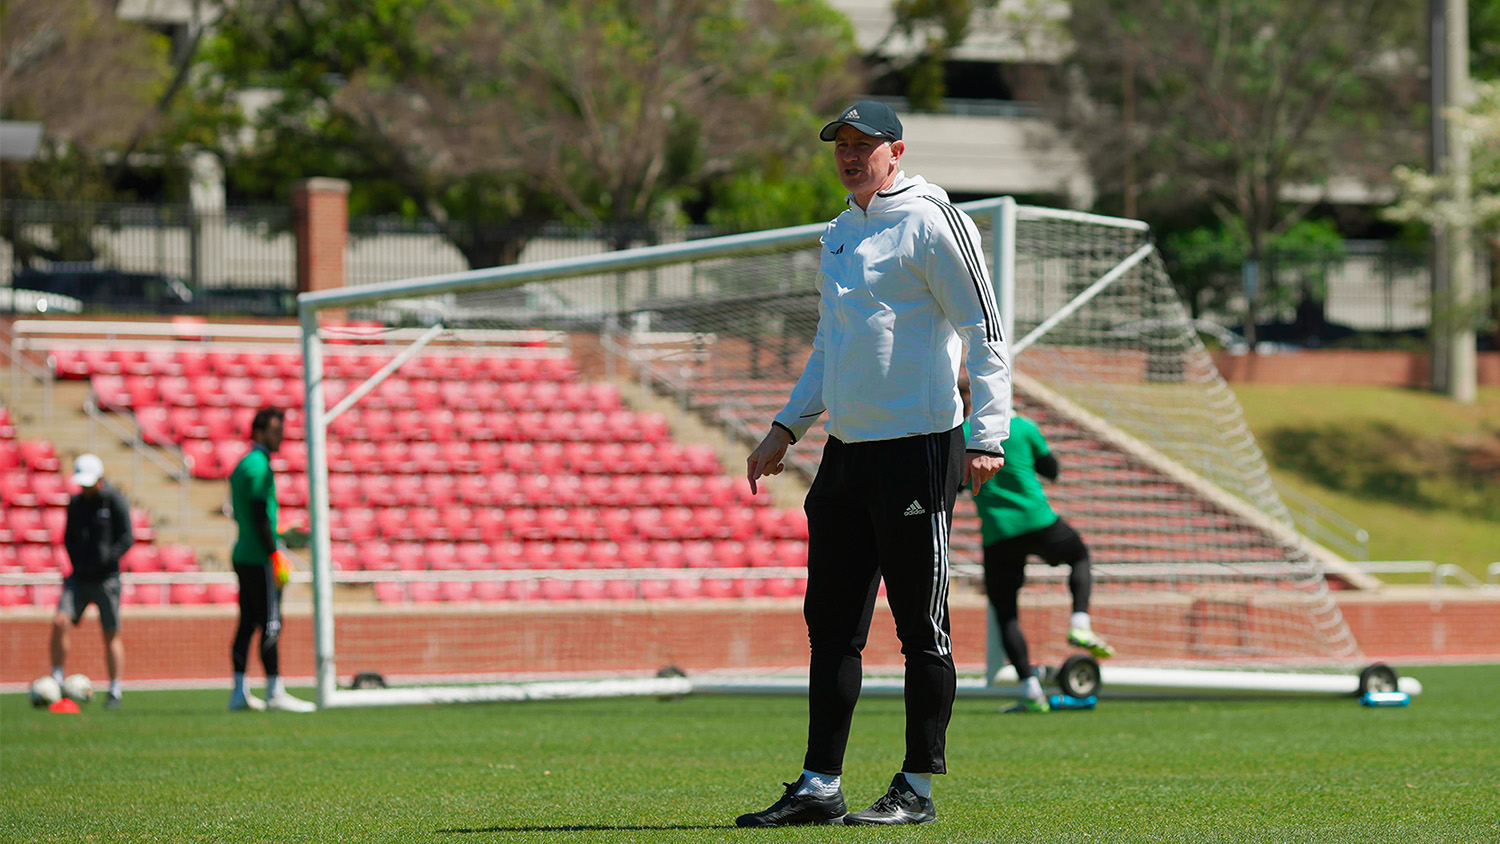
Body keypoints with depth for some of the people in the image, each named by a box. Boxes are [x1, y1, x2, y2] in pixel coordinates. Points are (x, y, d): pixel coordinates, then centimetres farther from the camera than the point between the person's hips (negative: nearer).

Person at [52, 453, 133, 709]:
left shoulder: (115, 500, -5)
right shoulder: (76, 502, 10)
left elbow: (127, 538, -7)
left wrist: (106, 560, -17)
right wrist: (76, 562, 3)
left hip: (106, 579, -4)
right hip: (79, 578, 4)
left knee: (111, 635, 3)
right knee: (60, 622, -13)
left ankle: (115, 691, 12)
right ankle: (56, 681, -4)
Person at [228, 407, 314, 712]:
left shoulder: (242, 465, 18)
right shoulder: (258, 465, -12)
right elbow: (260, 516, -18)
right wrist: (275, 555, -18)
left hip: (242, 555, 10)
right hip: (259, 558, -10)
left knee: (248, 623, 9)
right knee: (270, 624, -9)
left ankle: (239, 693, 9)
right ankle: (275, 693, -10)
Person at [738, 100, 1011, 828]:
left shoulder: (930, 222, -7)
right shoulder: (839, 235, 18)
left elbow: (983, 332, -11)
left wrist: (987, 436, -19)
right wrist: (785, 430, 20)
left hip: (918, 447, -8)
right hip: (846, 446, 8)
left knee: (920, 626, -2)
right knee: (831, 623, 7)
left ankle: (918, 788, 3)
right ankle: (818, 787, 11)